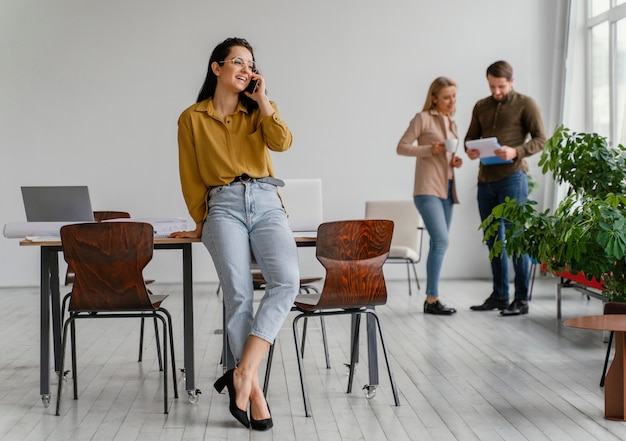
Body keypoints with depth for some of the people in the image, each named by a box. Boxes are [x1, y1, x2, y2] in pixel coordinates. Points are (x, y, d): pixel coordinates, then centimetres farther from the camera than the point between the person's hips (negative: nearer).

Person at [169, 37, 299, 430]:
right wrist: (203, 222, 18)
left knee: (287, 281, -24)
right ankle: (254, 392, -13)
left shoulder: (257, 112, 18)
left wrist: (262, 99, 1)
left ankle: (243, 372, -23)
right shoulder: (192, 118, 11)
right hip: (224, 206, -2)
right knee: (239, 296, -17)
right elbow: (191, 178, 16)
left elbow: (282, 142, -3)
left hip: (267, 203, 2)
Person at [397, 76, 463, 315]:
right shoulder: (423, 118, -4)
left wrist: (455, 161, 4)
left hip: (447, 189, 8)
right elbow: (402, 147, -5)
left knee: (438, 243, 8)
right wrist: (430, 149, -17)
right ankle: (432, 299, -12)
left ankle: (431, 298, 14)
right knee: (441, 240, -16)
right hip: (428, 189, -8)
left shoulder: (451, 123, 17)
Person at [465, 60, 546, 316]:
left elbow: (540, 139, -3)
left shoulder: (525, 104, 2)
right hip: (485, 179, 6)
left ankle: (521, 300, -2)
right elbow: (471, 137, 20)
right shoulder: (481, 107, 16)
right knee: (493, 239, 9)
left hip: (512, 177, -6)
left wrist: (516, 152, -19)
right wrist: (469, 150, -4)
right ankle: (499, 296, 18)